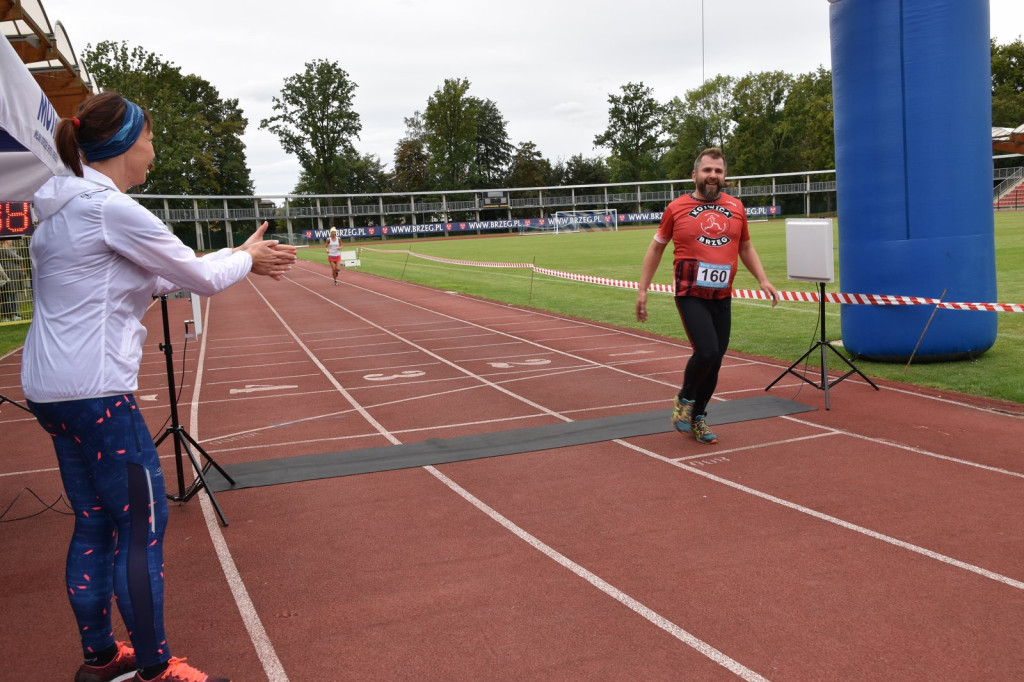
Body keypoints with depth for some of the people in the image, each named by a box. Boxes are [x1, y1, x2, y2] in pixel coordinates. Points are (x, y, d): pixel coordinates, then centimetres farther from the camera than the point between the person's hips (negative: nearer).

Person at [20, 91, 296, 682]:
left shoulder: (62, 210, 15)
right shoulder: (112, 208, -15)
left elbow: (156, 278, 18)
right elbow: (202, 278, -9)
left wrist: (239, 259, 17)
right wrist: (247, 259, 11)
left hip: (52, 389, 10)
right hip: (96, 391, -10)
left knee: (94, 523, 17)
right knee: (143, 523, 0)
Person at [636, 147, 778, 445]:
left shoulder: (736, 207, 8)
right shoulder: (676, 208, -1)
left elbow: (745, 247, 21)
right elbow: (656, 247, 9)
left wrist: (762, 280, 9)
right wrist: (642, 289, 6)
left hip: (722, 298, 4)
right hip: (691, 296, -4)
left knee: (715, 360, 7)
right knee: (707, 352, -20)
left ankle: (697, 417, 27)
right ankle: (685, 398, 10)